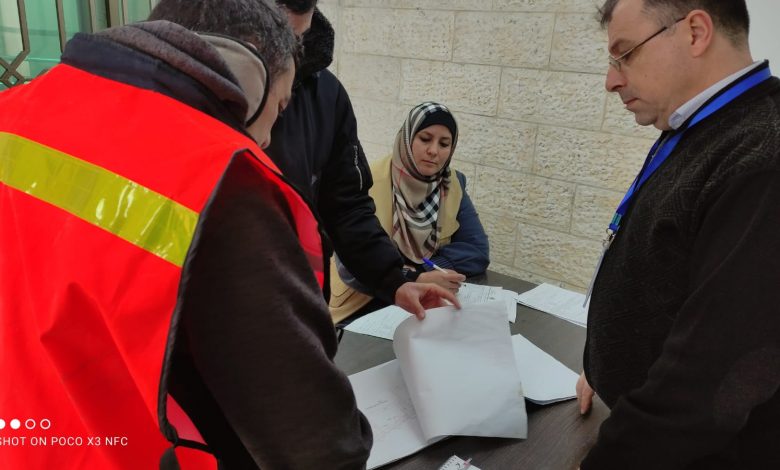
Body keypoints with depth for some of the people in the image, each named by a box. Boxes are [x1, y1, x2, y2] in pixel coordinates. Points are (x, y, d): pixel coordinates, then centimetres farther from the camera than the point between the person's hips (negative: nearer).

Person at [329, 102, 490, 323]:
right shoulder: (368, 184, -16)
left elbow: (478, 251, -5)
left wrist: (423, 268, -18)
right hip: (362, 306, -4)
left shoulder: (453, 185, -1)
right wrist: (417, 279, -32)